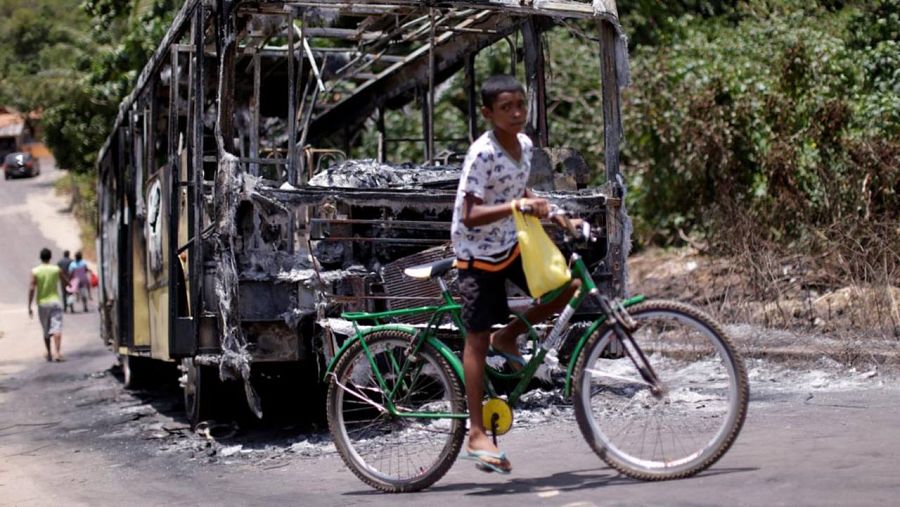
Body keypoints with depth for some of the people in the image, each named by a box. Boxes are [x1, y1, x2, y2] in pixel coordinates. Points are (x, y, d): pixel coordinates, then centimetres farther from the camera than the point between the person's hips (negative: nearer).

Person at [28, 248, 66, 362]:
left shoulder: (35, 271, -4)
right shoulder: (56, 269, -2)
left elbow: (32, 289, -8)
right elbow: (63, 283, 8)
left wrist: (29, 306, -4)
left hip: (42, 303, 1)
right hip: (55, 301, -1)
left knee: (46, 331, 14)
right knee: (56, 328, -7)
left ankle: (49, 353, 24)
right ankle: (57, 353, -21)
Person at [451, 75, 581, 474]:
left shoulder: (524, 145, 0)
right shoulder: (482, 154, -23)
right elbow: (470, 216, -28)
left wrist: (547, 210, 5)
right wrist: (515, 206, -38)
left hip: (510, 245, 7)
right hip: (477, 251, -7)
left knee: (569, 287, -6)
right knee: (477, 338, -5)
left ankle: (508, 337, 15)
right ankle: (476, 435, -1)